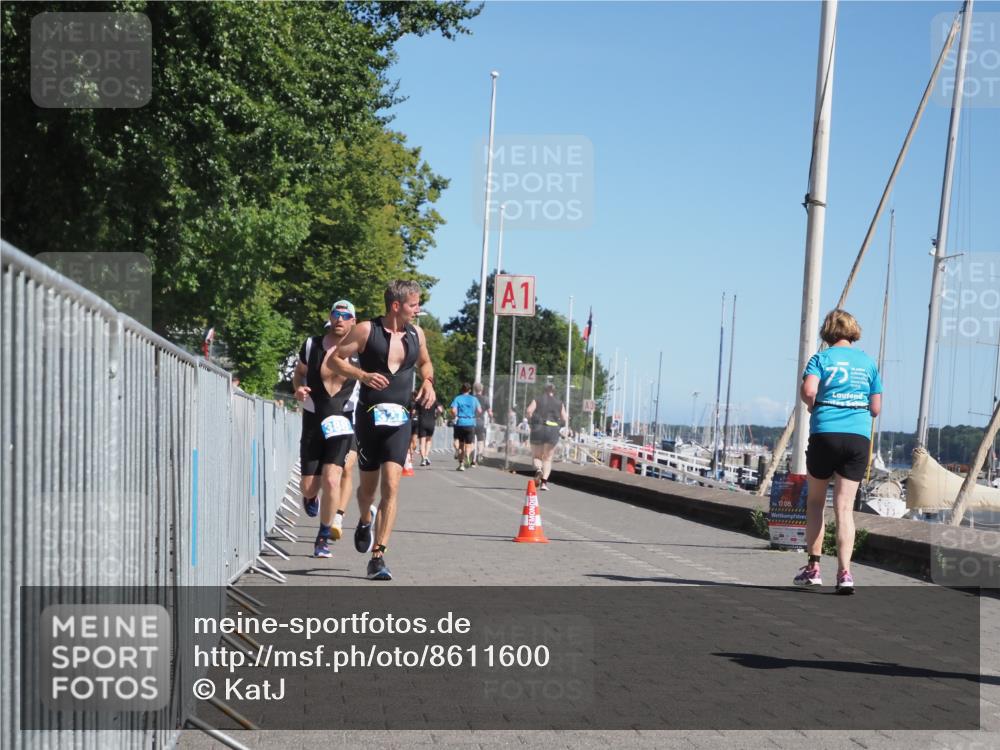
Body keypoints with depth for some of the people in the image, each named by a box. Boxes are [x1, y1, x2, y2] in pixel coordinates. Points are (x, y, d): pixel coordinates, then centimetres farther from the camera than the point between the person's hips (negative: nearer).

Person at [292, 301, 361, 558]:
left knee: (332, 480, -16)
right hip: (313, 420, 1)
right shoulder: (311, 346, -2)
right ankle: (310, 497, 43)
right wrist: (299, 388, -7)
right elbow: (298, 373, 14)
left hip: (342, 422, -1)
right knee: (309, 485, 2)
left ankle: (324, 536, 4)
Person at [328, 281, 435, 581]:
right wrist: (363, 375, -16)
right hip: (369, 417, -2)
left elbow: (425, 362, 26)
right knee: (368, 485, 12)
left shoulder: (416, 334, 8)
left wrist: (428, 381, 5)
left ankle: (378, 557, -10)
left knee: (391, 485, -12)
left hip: (399, 420, 2)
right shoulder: (366, 330, -5)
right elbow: (336, 359, -1)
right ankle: (366, 520, 48)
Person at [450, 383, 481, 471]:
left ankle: (461, 464, 13)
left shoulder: (457, 398, 2)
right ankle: (467, 455, -30)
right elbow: (479, 411, 1)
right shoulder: (474, 399, 6)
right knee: (468, 444, 3)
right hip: (470, 423, 0)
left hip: (459, 423, 0)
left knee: (461, 444, 13)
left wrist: (456, 416, 7)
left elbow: (453, 410, -11)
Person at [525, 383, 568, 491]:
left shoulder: (537, 400, 9)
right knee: (548, 458, 7)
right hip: (553, 431, 0)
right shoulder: (559, 403, 11)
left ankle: (538, 469, -20)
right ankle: (544, 482, -7)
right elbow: (565, 419, 5)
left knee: (536, 456, 12)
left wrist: (531, 420, 8)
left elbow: (528, 411, -9)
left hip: (538, 429, 0)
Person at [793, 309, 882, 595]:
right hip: (859, 436, 2)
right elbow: (876, 408, 11)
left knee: (815, 501, 15)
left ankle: (813, 568, 15)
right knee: (845, 507, 0)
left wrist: (812, 406, 5)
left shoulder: (821, 358, 2)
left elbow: (808, 391, -16)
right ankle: (844, 572, -12)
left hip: (825, 433, -2)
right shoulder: (868, 362, 11)